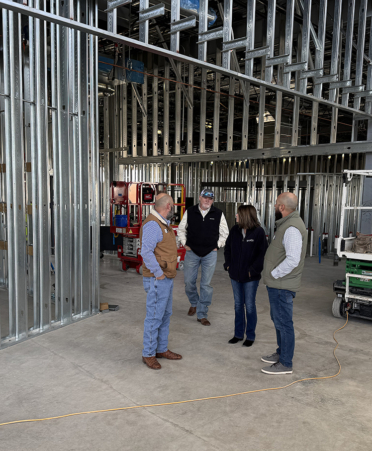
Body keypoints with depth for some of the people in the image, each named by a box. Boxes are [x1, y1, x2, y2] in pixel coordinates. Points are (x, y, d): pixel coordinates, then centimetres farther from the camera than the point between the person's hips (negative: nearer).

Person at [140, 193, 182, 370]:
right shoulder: (152, 224, -19)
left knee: (165, 315, 17)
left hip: (167, 278, 10)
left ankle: (162, 349, 30)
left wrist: (168, 273, 13)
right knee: (154, 317, -1)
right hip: (158, 280, -10)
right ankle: (148, 354, 13)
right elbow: (146, 252, -27)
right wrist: (159, 274, -21)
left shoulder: (163, 224, 15)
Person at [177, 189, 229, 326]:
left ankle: (202, 314, 13)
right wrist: (185, 244, 4)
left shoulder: (218, 214, 0)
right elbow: (181, 229, 12)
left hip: (210, 253, -1)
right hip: (192, 252, 1)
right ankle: (194, 303, 36)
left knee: (206, 285, 1)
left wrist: (217, 246, 3)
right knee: (189, 282, 7)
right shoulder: (189, 212, 1)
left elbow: (224, 233, 11)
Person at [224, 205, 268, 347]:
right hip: (235, 275, 5)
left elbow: (262, 253, -14)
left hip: (250, 277, -5)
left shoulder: (258, 232, -13)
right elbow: (227, 248, 14)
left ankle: (250, 336, 22)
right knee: (238, 305, 15)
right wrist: (228, 264, 5)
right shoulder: (235, 230, 3)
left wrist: (253, 270, -16)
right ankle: (238, 334, 29)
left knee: (249, 306, 6)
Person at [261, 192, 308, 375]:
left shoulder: (292, 228, -23)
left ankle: (285, 364, 14)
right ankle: (281, 353, 37)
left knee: (283, 322, 1)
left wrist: (273, 274, -19)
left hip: (282, 285, -11)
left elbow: (292, 260, -30)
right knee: (278, 319, 22)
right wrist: (273, 275, 14)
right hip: (277, 284, 11)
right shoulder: (287, 224, 11)